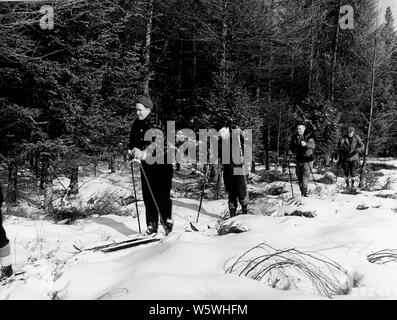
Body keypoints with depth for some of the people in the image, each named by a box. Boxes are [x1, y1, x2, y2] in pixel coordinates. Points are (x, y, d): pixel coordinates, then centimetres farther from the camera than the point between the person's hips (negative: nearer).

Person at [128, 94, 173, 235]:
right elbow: (132, 140, 15)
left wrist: (144, 152, -50)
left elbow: (156, 141, -34)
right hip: (146, 164, 7)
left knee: (162, 194, -6)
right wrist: (131, 150, -8)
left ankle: (167, 221, 12)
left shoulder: (155, 123, -17)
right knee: (147, 195, 6)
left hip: (161, 162, -7)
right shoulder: (136, 124, 6)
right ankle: (152, 225, 14)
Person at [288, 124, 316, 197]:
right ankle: (302, 192, 24)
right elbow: (291, 147, 14)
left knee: (305, 176, -13)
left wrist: (306, 144, -45)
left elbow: (313, 145, -27)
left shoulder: (308, 137, -10)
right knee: (299, 177, 10)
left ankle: (304, 192, -8)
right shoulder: (294, 138, 4)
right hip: (299, 160, 5)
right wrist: (290, 153, -4)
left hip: (307, 160, -5)